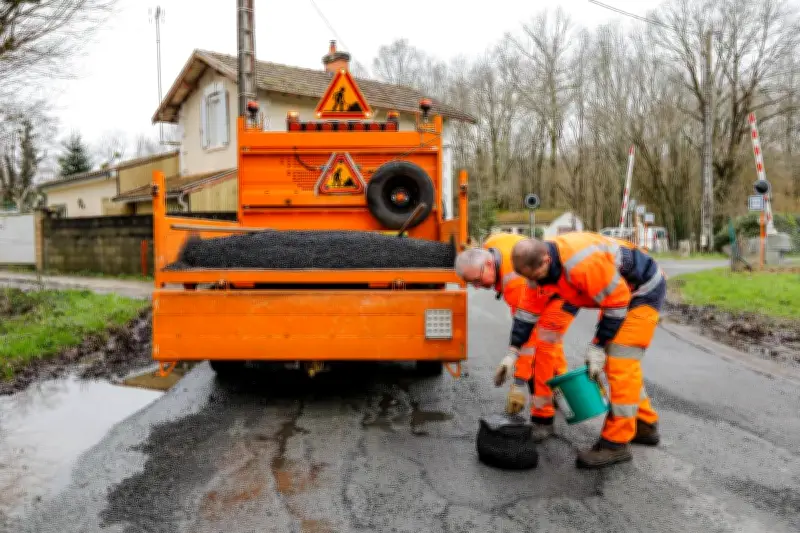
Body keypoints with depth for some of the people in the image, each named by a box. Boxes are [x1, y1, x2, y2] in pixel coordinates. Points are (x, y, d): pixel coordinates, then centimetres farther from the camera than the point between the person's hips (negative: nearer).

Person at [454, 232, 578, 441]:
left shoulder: (517, 280, -39)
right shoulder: (490, 247, -15)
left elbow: (524, 333, -38)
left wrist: (519, 384, -35)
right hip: (546, 289, 10)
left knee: (540, 347, -18)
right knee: (548, 339, 23)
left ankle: (543, 419, -9)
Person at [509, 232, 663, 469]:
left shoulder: (582, 263, -38)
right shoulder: (542, 266, -11)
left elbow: (617, 301, -26)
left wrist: (598, 347, -18)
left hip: (644, 289, -9)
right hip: (620, 290, 9)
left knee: (621, 363, -11)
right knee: (618, 361, 15)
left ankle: (616, 443, -2)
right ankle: (644, 424, 31)